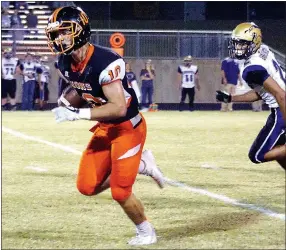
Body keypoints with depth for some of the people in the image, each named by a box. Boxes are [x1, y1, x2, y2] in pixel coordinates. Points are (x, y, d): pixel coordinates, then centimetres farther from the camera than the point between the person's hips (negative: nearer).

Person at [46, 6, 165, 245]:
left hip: (128, 127, -8)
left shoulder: (105, 62, -30)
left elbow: (119, 108, -33)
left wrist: (77, 114, -33)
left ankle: (146, 232, 23)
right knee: (87, 187, 4)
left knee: (120, 192, -5)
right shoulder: (66, 63, -4)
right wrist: (68, 100, -3)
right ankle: (141, 165, 21)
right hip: (104, 128, 8)